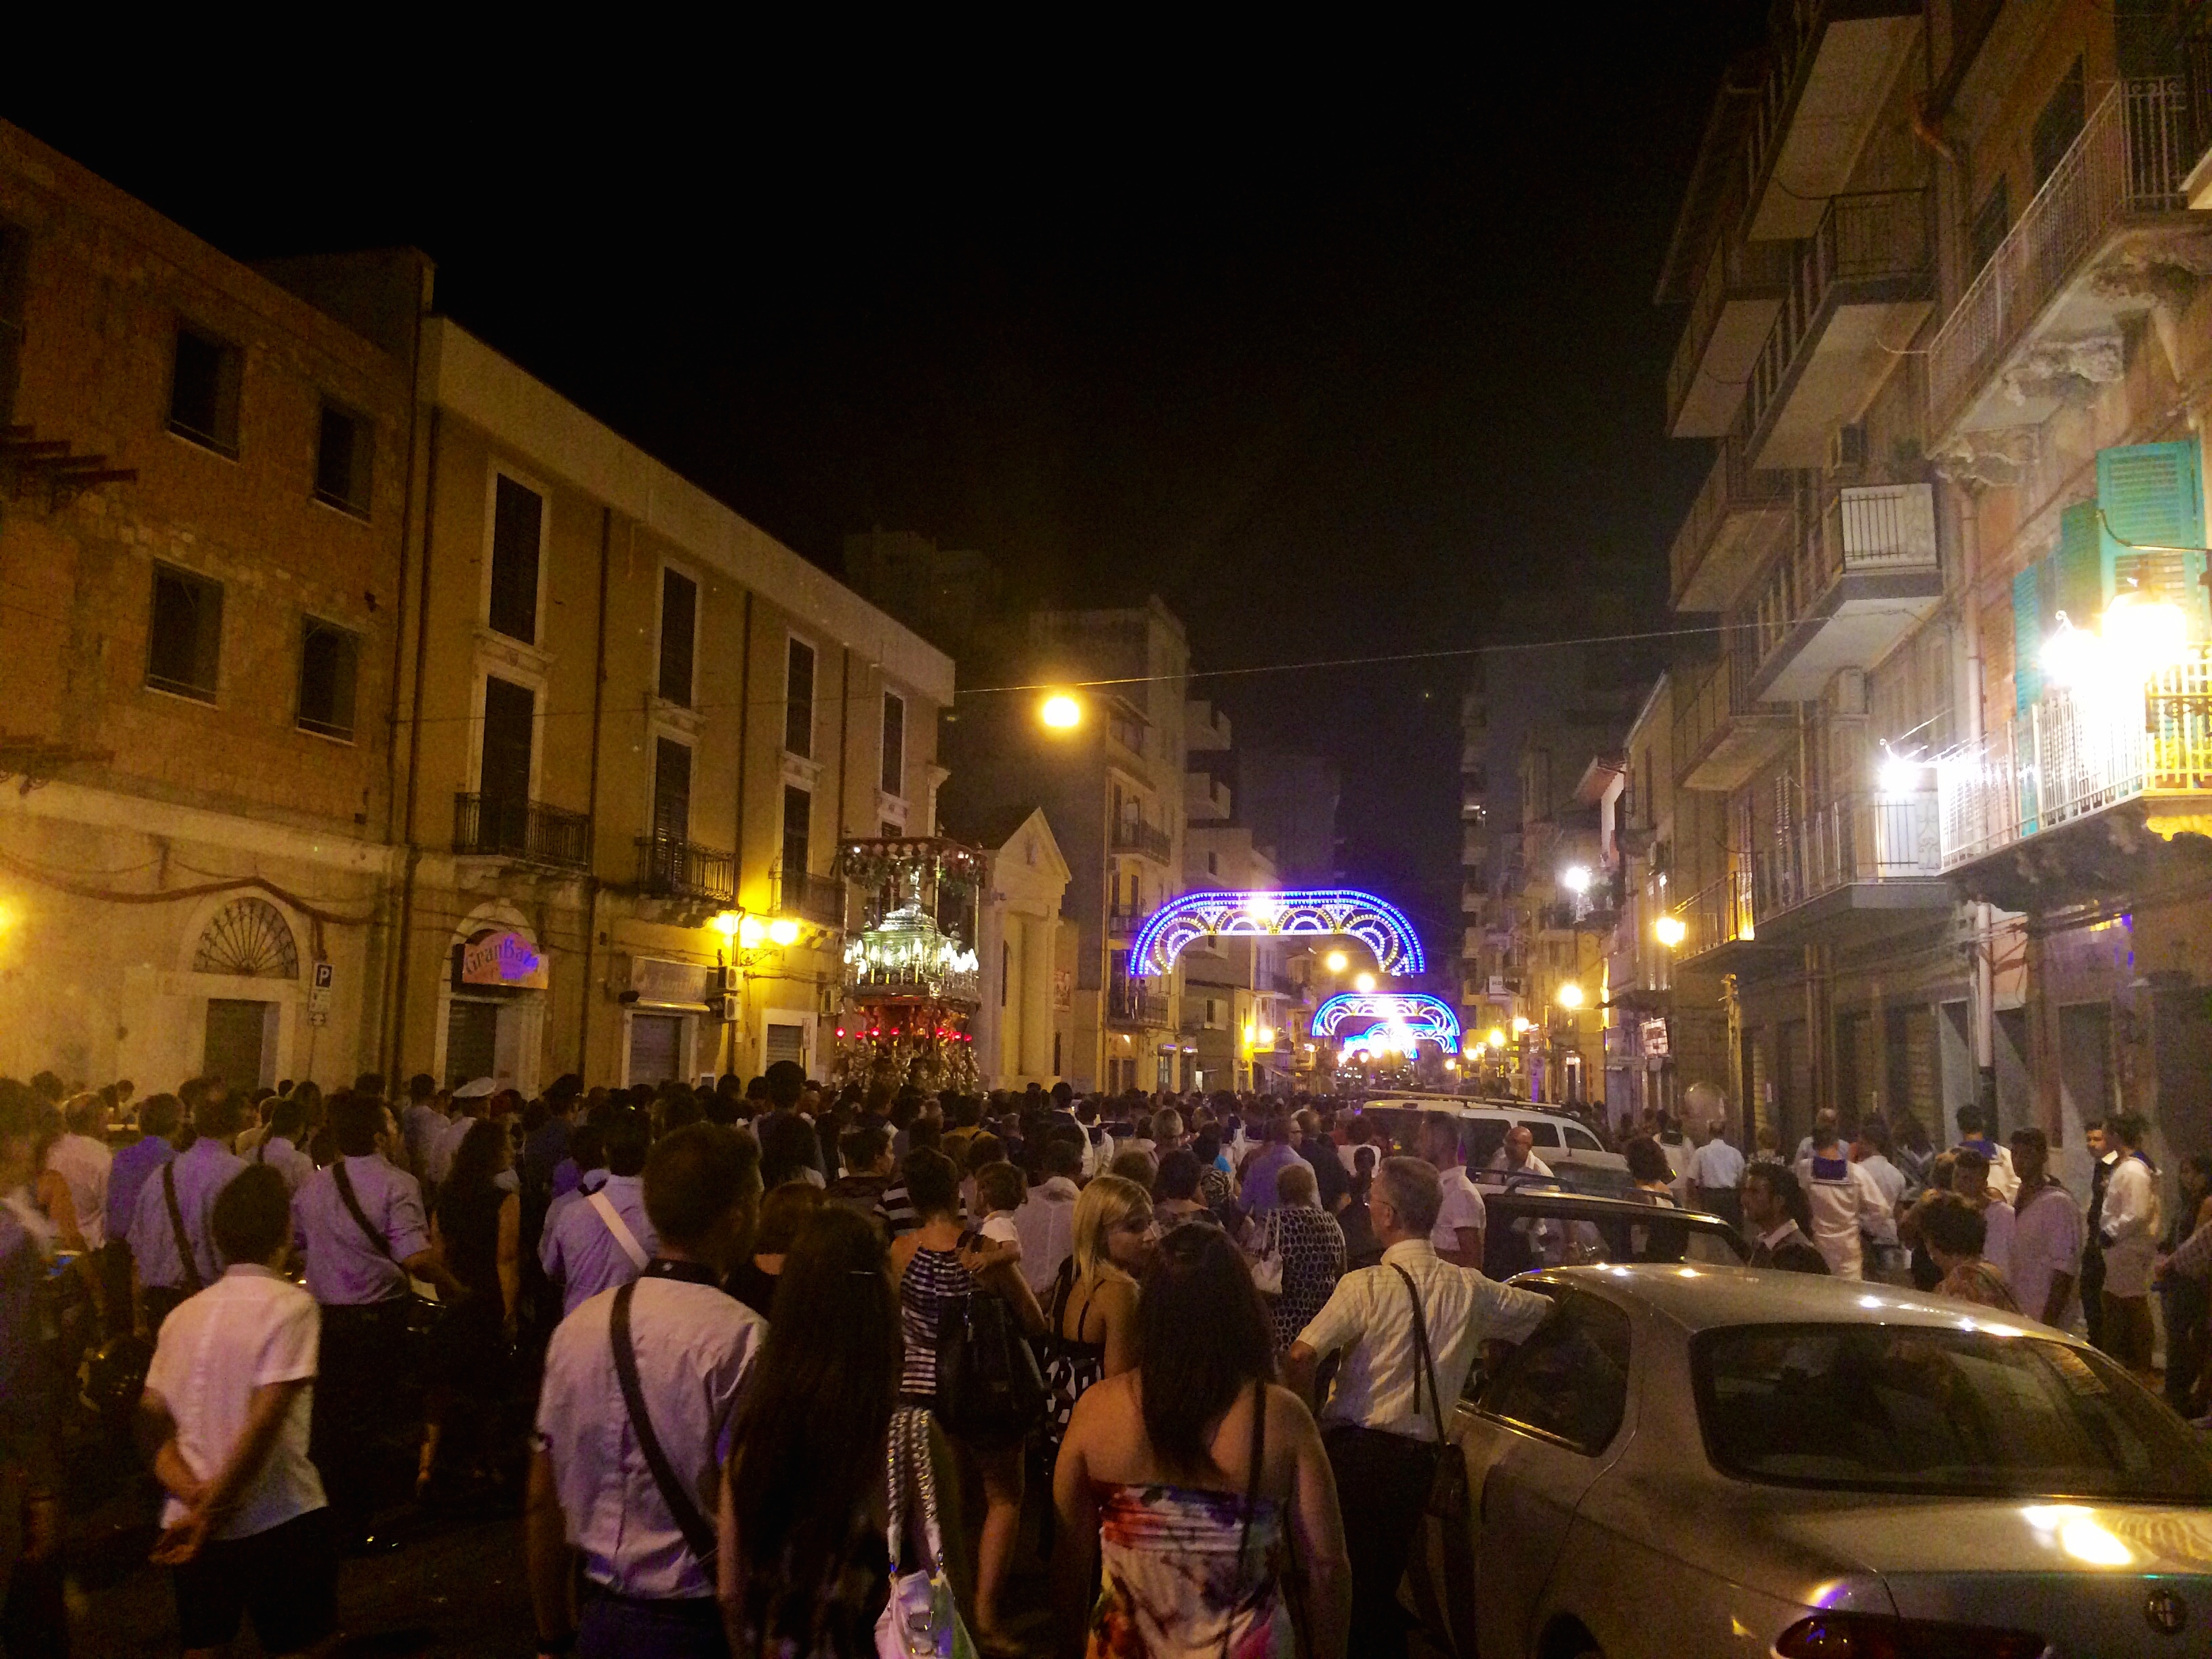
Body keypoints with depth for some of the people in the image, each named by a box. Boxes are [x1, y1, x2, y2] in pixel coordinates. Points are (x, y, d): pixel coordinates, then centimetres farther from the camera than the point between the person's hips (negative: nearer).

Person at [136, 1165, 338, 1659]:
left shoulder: (185, 1313, 6)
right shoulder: (290, 1304, -14)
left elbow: (151, 1417, 3)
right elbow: (265, 1419, -20)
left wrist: (186, 1488, -6)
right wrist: (213, 1512, -15)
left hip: (190, 1523, 6)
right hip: (281, 1522, -5)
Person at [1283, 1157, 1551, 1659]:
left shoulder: (1366, 1286, -14)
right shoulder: (1470, 1290, 0)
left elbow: (1300, 1358, -24)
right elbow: (1546, 1310, 16)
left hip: (1353, 1450, -4)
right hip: (1416, 1461, 5)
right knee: (1380, 1589, 19)